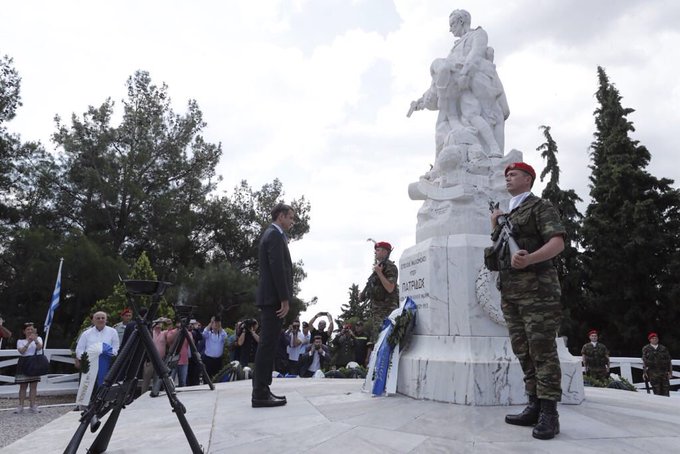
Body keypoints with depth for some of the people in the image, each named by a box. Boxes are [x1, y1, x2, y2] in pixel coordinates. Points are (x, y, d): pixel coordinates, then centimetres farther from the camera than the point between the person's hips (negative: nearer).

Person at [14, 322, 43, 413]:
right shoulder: (20, 341, 7)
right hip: (24, 363, -1)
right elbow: (21, 351, -11)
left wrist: (35, 340, -31)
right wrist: (28, 342, -24)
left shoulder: (38, 338, 9)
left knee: (33, 385, 1)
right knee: (23, 386, 1)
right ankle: (20, 406, 7)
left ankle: (32, 406, 3)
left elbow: (39, 347, -12)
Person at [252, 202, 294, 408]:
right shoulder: (275, 235, -10)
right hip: (274, 298, -10)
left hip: (269, 298, 10)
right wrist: (285, 299, -19)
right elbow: (277, 269, -19)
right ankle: (260, 394, -4)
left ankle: (262, 391, 16)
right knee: (268, 345, -8)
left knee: (268, 345, 11)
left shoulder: (270, 234, 21)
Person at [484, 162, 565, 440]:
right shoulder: (506, 216, 22)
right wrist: (495, 227, 13)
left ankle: (549, 413, -2)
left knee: (542, 350, -7)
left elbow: (557, 242, -13)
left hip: (536, 288, -7)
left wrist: (528, 259, -28)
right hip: (509, 291, 8)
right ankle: (534, 406, 16)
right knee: (523, 351, 8)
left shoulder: (540, 207, 1)